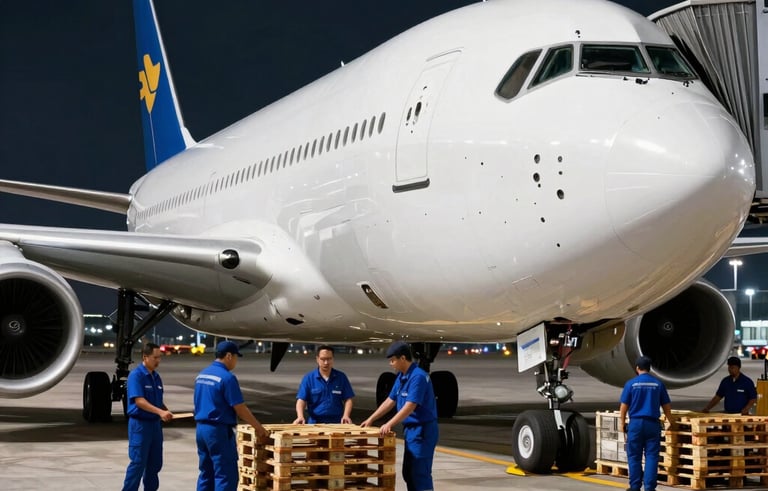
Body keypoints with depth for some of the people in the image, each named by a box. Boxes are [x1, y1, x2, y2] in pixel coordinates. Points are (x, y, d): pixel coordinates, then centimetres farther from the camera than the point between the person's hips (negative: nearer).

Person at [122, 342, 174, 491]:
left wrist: (166, 412, -2)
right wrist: (160, 412, -31)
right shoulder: (136, 375, -13)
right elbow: (139, 401, -22)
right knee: (138, 463, -7)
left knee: (155, 463, 11)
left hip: (155, 424, 8)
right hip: (140, 423, -8)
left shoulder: (156, 376, 11)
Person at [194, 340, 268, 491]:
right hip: (219, 430, -9)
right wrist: (259, 427, -2)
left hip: (201, 428, 9)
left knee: (206, 474, 12)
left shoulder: (201, 375, 11)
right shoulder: (227, 377, -15)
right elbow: (240, 409, -13)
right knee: (226, 476, -5)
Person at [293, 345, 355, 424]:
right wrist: (300, 417, -25)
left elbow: (348, 399, 4)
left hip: (337, 423, 1)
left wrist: (346, 416, -14)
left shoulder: (341, 377, 4)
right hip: (315, 423, -1)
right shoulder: (308, 378, 0)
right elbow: (301, 400, -6)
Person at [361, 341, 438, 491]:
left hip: (422, 430, -10)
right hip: (410, 429, 10)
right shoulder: (401, 378, 11)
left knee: (420, 473, -9)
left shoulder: (418, 377, -19)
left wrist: (390, 424, -28)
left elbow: (410, 406, -25)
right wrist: (371, 419, 17)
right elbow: (390, 401, 18)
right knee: (408, 473, 13)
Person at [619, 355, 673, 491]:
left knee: (634, 457, 7)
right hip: (652, 424, 1)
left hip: (636, 423, -1)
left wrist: (622, 424, 11)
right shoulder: (658, 384, 5)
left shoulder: (631, 383, -1)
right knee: (651, 456, 3)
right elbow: (667, 406, 9)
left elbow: (623, 407, 0)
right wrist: (671, 423, 23)